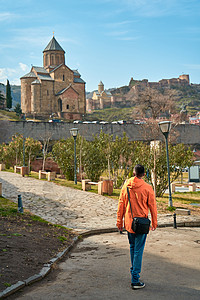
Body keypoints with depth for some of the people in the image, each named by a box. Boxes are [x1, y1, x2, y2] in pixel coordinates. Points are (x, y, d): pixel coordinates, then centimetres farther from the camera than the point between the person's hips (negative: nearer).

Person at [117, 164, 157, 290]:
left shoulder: (126, 186, 0)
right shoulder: (147, 188, -11)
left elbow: (121, 205, 4)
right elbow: (152, 206, -5)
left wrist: (119, 222, 12)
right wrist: (154, 223, 7)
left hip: (128, 223, 4)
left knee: (132, 247, 22)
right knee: (138, 250, 0)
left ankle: (134, 271, 36)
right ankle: (135, 280, 1)